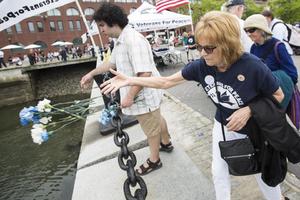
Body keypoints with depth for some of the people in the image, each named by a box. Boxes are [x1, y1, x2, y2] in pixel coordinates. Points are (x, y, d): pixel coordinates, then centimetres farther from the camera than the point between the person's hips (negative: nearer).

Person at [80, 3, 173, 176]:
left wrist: (130, 96, -26)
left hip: (143, 96, -10)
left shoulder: (134, 40, -26)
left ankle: (154, 160, 33)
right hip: (145, 94, 10)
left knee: (151, 128, 10)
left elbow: (145, 73, -32)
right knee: (157, 120, 27)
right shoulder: (120, 41, 8)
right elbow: (112, 63, 23)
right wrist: (91, 73, 24)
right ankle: (166, 143, 51)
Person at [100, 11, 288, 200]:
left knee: (265, 174, 21)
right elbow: (167, 81, -14)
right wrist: (130, 80, -18)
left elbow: (279, 95, -14)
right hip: (223, 126, 3)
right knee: (219, 172, 17)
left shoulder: (252, 66, -31)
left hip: (253, 130, -2)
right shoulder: (201, 66, -21)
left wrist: (249, 110, -30)